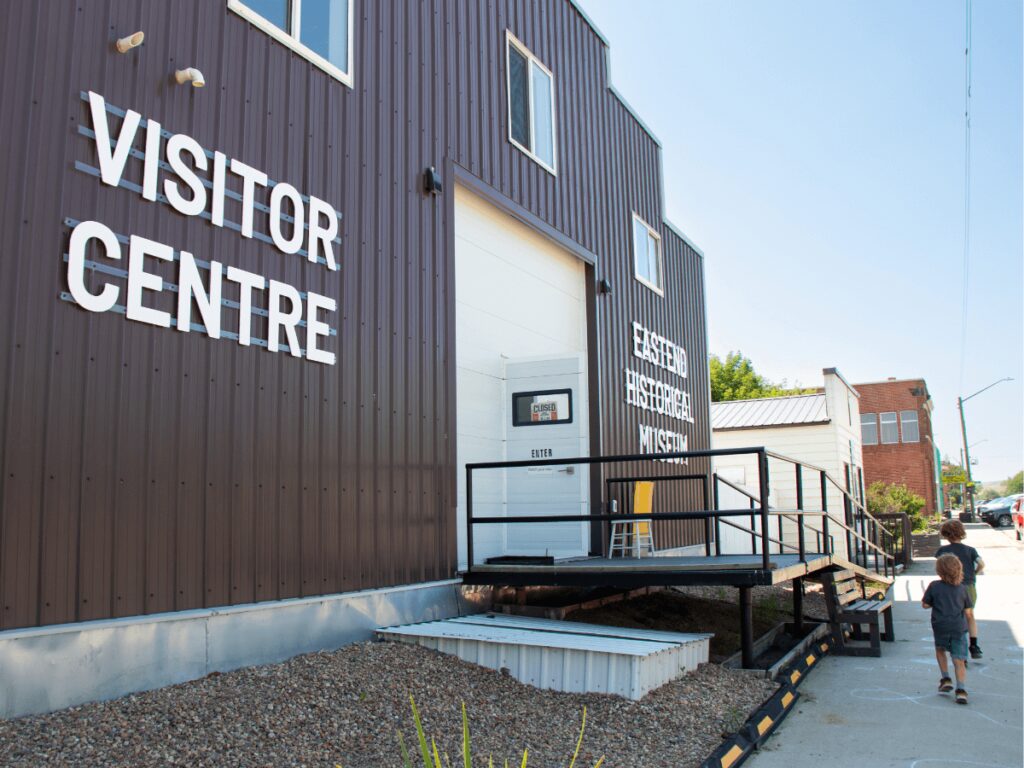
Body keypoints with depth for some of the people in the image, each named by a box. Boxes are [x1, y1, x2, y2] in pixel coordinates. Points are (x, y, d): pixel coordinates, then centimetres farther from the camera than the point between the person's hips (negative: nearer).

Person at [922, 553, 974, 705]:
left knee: (940, 650, 26)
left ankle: (946, 679, 21)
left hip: (940, 626, -1)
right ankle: (961, 690, -10)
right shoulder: (962, 589, 2)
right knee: (959, 660, 2)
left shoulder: (934, 586, -3)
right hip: (959, 627, 1)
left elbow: (925, 604, 1)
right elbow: (969, 613, 5)